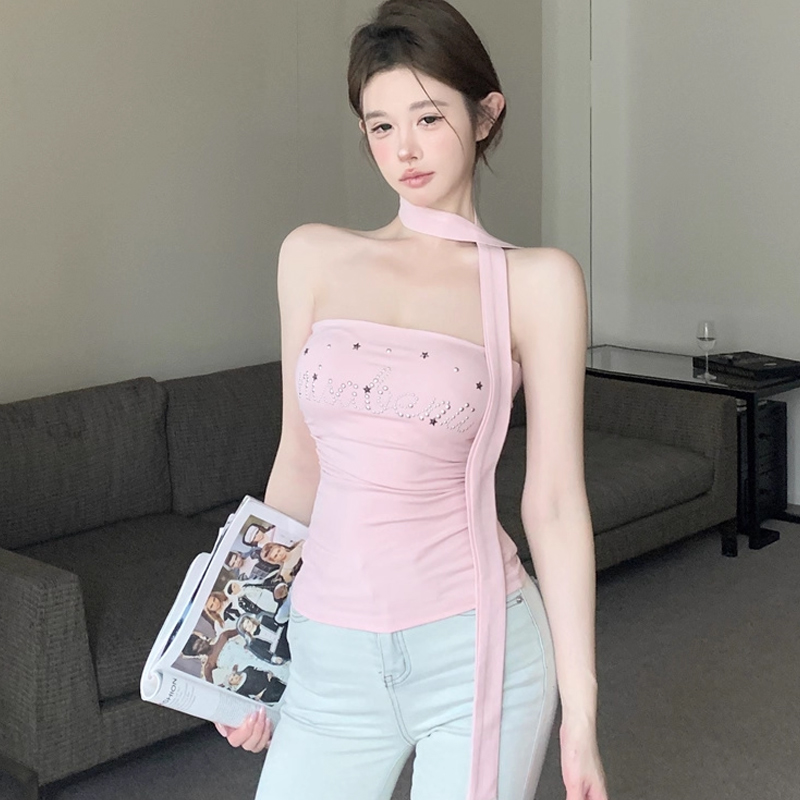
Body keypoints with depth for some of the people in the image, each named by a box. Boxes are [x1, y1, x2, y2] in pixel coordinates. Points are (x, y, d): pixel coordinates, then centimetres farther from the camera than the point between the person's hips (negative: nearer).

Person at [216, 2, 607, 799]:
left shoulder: (536, 281, -4)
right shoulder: (312, 257, 5)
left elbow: (553, 500, -4)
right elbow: (300, 459, 11)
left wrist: (579, 711, -4)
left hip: (475, 648, -3)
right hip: (328, 653, 3)